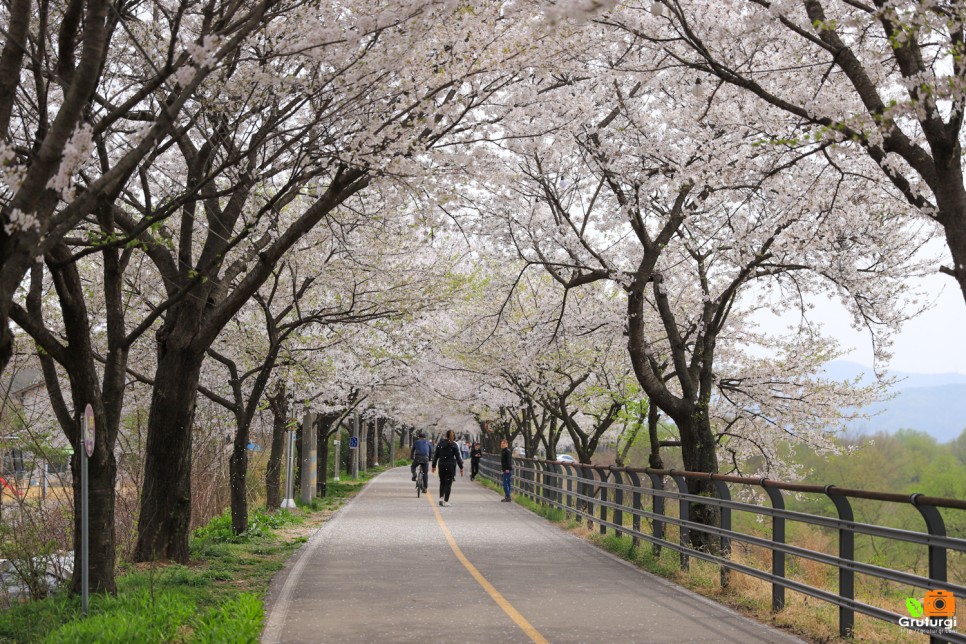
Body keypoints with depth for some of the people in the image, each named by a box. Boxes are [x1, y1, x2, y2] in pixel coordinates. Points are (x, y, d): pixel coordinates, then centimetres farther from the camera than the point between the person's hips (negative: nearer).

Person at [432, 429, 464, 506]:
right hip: (451, 466, -3)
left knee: (442, 482, 16)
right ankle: (446, 501, 0)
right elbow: (458, 457, -5)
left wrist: (434, 466, 15)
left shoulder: (440, 443, 5)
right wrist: (461, 468, -1)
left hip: (441, 465, 3)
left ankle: (441, 497, -1)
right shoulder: (454, 445, -5)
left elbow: (436, 455, 8)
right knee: (448, 483, 2)